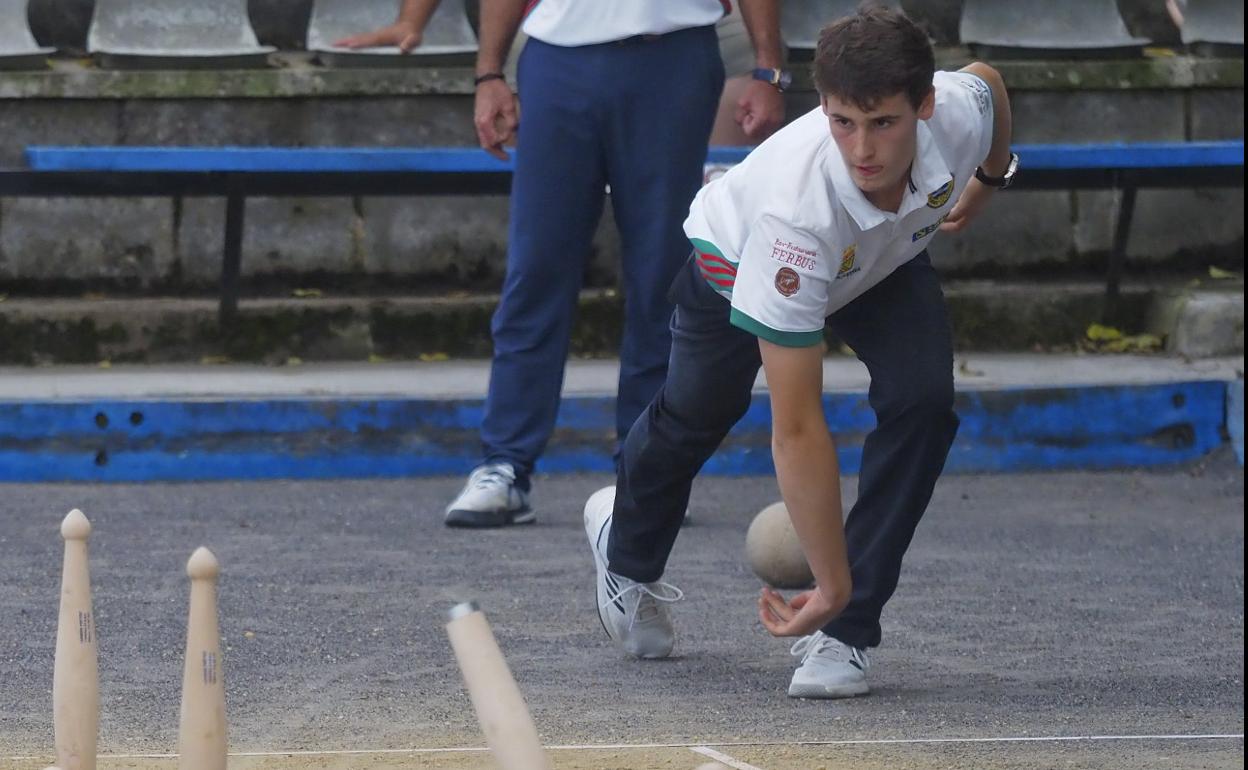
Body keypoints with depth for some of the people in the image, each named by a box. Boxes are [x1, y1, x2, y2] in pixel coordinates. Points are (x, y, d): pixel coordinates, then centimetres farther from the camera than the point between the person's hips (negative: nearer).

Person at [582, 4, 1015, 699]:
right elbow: (797, 430, -46)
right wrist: (832, 584, -46)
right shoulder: (797, 212, -49)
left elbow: (986, 78, -6)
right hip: (736, 256, -3)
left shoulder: (959, 112, -38)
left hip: (886, 258, 3)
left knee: (922, 401, -22)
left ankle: (845, 637, -13)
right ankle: (629, 552, 54)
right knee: (695, 416, 19)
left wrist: (992, 177, 12)